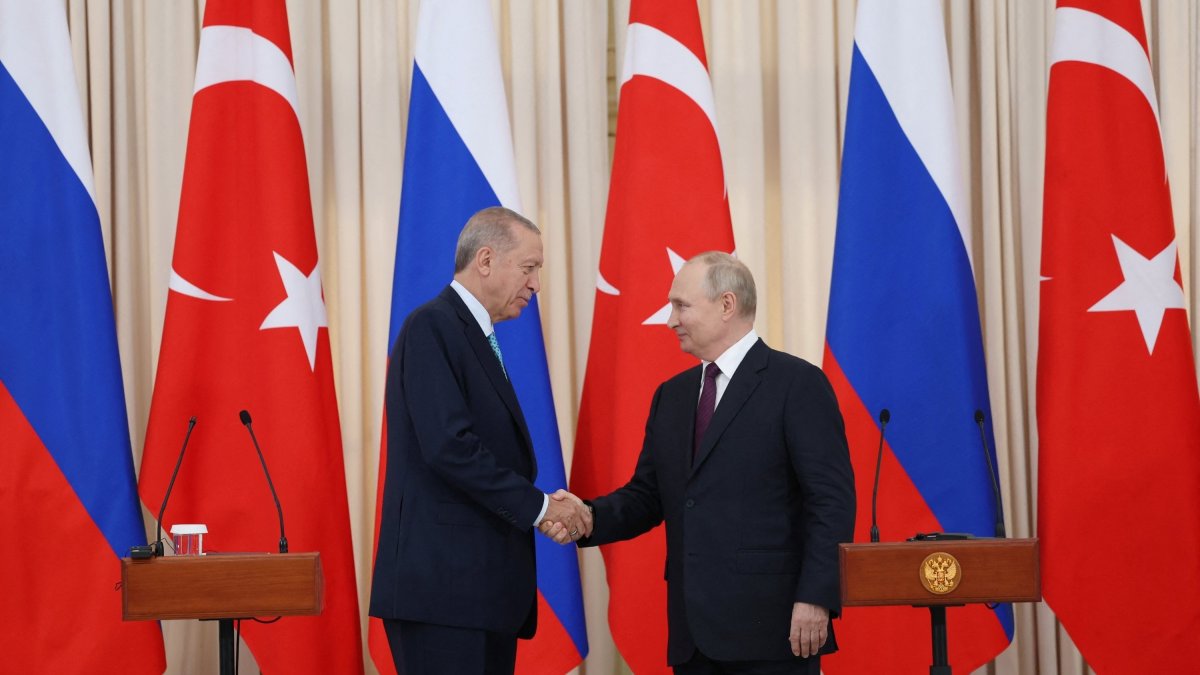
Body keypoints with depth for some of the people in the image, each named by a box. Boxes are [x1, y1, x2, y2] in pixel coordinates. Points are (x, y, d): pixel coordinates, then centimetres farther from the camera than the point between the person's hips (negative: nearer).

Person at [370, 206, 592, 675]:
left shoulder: (476, 337, 20)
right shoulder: (431, 328, -9)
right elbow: (449, 446, -20)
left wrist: (543, 509, 1)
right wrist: (537, 506, -12)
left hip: (484, 589, 9)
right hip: (443, 586, -9)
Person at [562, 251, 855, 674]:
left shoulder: (797, 384, -5)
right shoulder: (672, 395, 18)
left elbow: (832, 501, -10)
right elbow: (647, 497, 17)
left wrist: (815, 598, -18)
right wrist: (589, 518, -3)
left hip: (771, 627, -7)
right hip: (694, 631, 7)